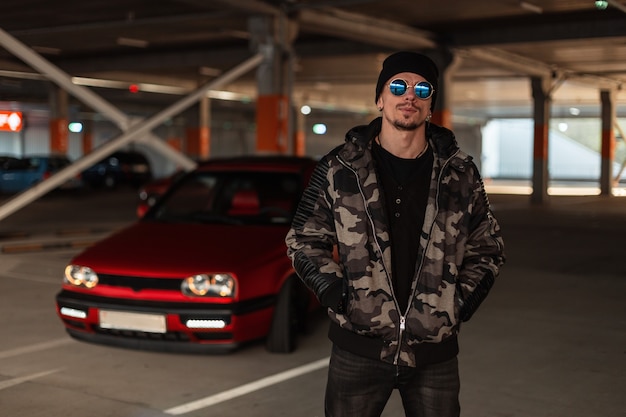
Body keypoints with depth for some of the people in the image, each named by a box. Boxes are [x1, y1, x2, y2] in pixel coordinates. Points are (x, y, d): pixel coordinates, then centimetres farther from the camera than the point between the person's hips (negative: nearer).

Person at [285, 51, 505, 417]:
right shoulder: (339, 169, -1)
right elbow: (305, 240, 5)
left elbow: (487, 248, 12)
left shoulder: (460, 173, 4)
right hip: (358, 348, -1)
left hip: (435, 351, 1)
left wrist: (462, 304, 0)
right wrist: (336, 295, -6)